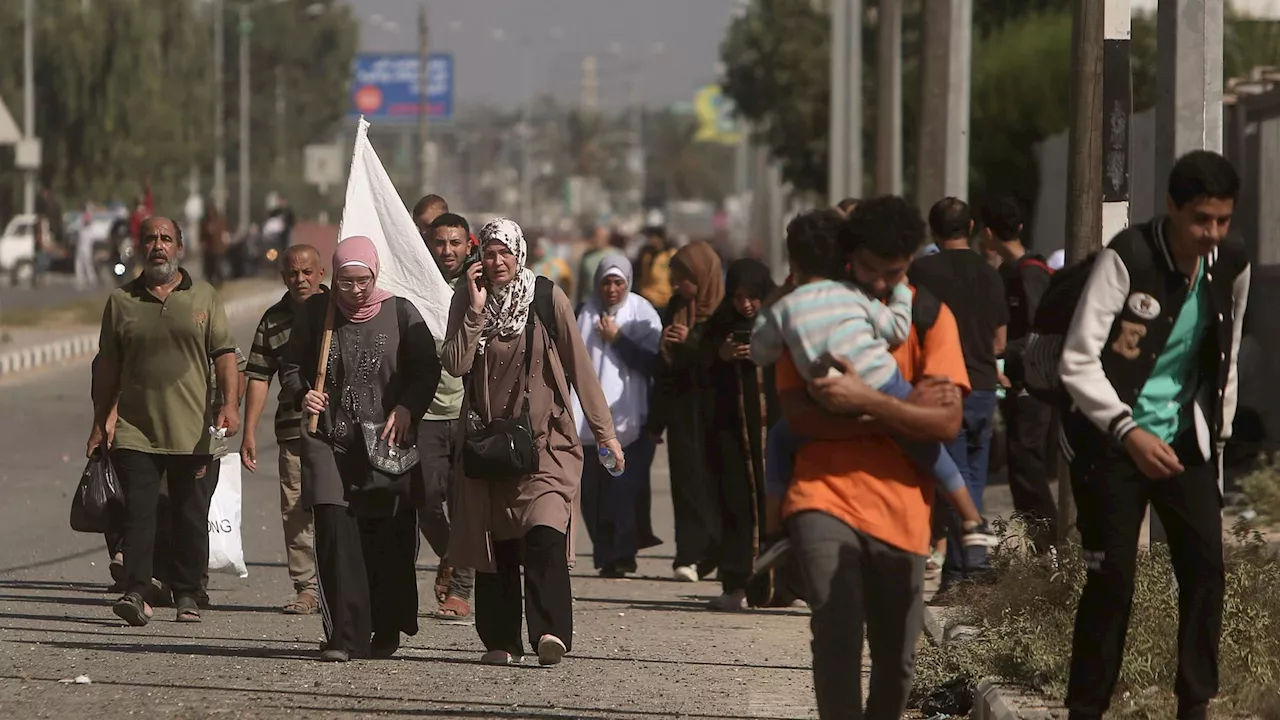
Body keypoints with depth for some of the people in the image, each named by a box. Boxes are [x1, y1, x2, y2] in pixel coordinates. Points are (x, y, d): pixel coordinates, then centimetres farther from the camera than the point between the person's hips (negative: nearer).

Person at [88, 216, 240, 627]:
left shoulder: (204, 298, 9)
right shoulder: (121, 302, 10)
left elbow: (224, 355, 3)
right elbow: (108, 368, 13)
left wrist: (230, 404, -11)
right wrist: (100, 422, 11)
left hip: (193, 433, 0)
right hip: (135, 431, 0)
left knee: (191, 517, 3)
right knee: (138, 512, -10)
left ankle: (187, 596, 11)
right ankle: (135, 593, -16)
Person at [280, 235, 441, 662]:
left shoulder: (399, 313, 3)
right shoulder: (315, 312, 6)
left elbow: (428, 369, 6)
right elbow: (292, 366, 14)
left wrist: (406, 409, -9)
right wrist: (302, 396, -6)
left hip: (386, 443, 0)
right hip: (328, 439, 0)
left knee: (387, 541, 1)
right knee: (335, 533, -13)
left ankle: (386, 635, 17)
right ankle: (345, 638, -14)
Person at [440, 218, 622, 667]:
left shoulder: (549, 299, -1)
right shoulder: (467, 299, 5)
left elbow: (579, 368, 3)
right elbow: (455, 365, -6)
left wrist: (604, 431, 4)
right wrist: (477, 309, -13)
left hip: (545, 440, -3)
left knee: (545, 535, -20)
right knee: (493, 543, 3)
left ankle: (551, 633, -30)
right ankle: (501, 642, 12)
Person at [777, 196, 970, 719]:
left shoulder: (930, 318, 4)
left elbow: (946, 422, -9)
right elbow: (798, 413, -8)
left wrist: (865, 400, -20)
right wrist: (900, 408, -13)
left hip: (900, 505, 2)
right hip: (826, 493, -2)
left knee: (896, 663, 9)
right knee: (837, 636, -21)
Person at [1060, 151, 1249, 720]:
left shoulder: (1231, 266, 0)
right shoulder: (1126, 260, -17)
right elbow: (1077, 362, -19)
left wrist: (1218, 432, 11)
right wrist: (1129, 432, -24)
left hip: (1186, 441, 5)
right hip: (1115, 441, -5)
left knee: (1206, 568, -3)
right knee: (1112, 578, -6)